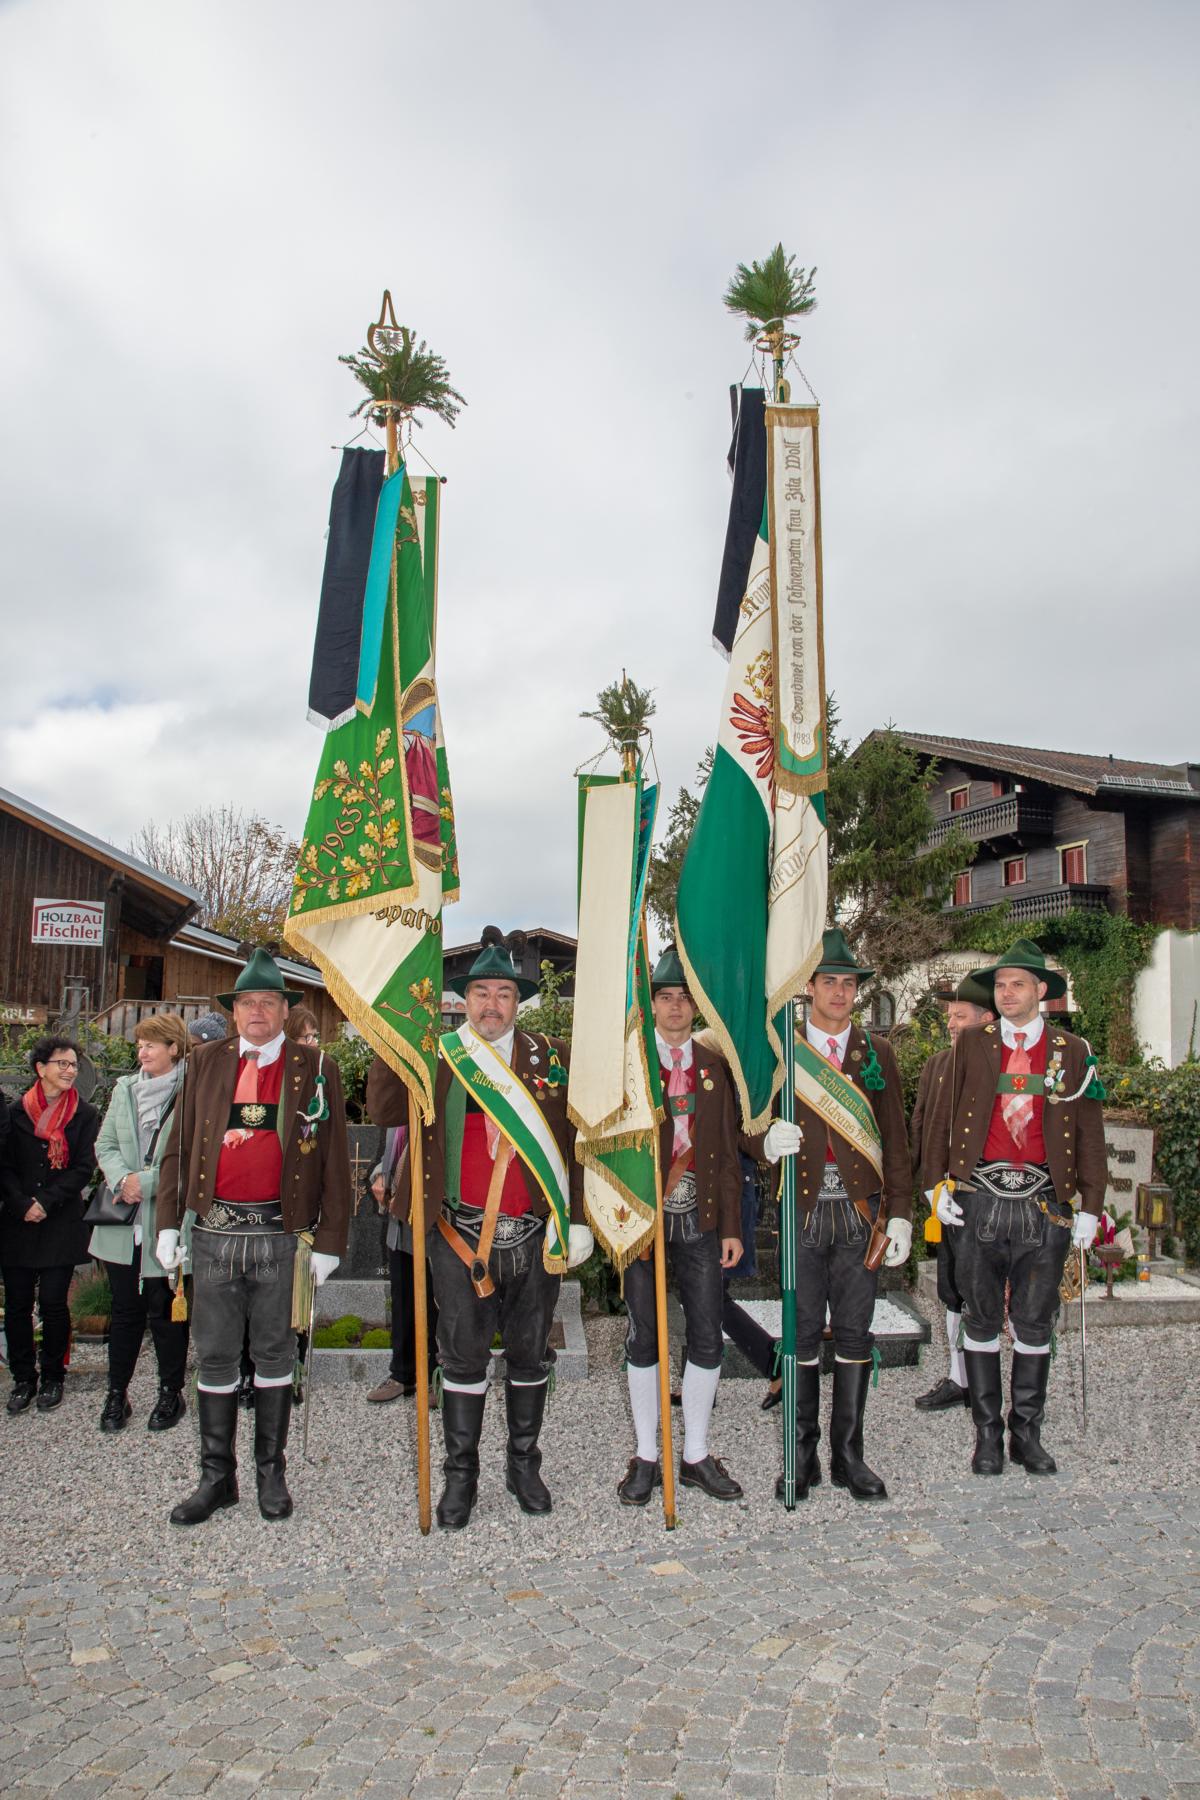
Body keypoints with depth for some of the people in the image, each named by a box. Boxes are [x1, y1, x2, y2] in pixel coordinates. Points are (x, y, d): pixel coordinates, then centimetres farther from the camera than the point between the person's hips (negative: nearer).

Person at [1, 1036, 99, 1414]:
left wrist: (47, 1203, -12)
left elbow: (84, 1169, -3)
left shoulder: (85, 1115, 2)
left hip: (62, 1224, -1)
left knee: (53, 1303, -1)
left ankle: (52, 1377, 15)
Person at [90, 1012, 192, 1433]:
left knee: (166, 1312, 8)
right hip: (124, 1222, 5)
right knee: (125, 1310, 13)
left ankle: (170, 1394, 23)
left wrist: (147, 1182, -15)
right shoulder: (125, 1088, 9)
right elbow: (105, 1145, 10)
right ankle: (116, 1394, 25)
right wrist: (122, 1180, -7)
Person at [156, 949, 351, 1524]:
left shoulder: (315, 1069, 1)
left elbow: (334, 1162, 0)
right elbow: (177, 1147, 10)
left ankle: (271, 1471, 24)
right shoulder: (206, 1062, 9)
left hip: (281, 1235, -2)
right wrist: (168, 1223, 3)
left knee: (274, 1354, 9)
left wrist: (329, 1240, -5)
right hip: (214, 1233, 2)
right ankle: (217, 1476, 22)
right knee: (214, 1357, 9)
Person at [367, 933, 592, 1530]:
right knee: (463, 1356, 8)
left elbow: (573, 1145, 3)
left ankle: (524, 1465, 30)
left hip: (535, 1237, 1)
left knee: (529, 1356, 13)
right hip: (460, 1236, -1)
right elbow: (383, 1110, -10)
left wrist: (578, 1220, -1)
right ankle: (460, 1475, 22)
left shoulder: (551, 1059, 4)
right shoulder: (435, 1057, 3)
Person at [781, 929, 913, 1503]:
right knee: (801, 1332, 3)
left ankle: (848, 1455, 18)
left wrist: (900, 1213, 3)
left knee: (855, 1333, 7)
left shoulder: (876, 1052, 10)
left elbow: (895, 1138, 9)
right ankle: (802, 1455, 16)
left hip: (861, 1213, 2)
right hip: (801, 1212, -2)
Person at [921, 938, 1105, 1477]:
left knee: (1034, 1323, 9)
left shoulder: (1072, 1052, 7)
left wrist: (1090, 1206, 3)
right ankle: (987, 1433, 19)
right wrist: (936, 1185, 1)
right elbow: (942, 1117, 7)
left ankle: (1028, 1433, 22)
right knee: (981, 1320, 7)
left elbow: (1089, 1135, 7)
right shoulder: (971, 1044, 6)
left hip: (1044, 1204, 0)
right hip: (978, 1201, 0)